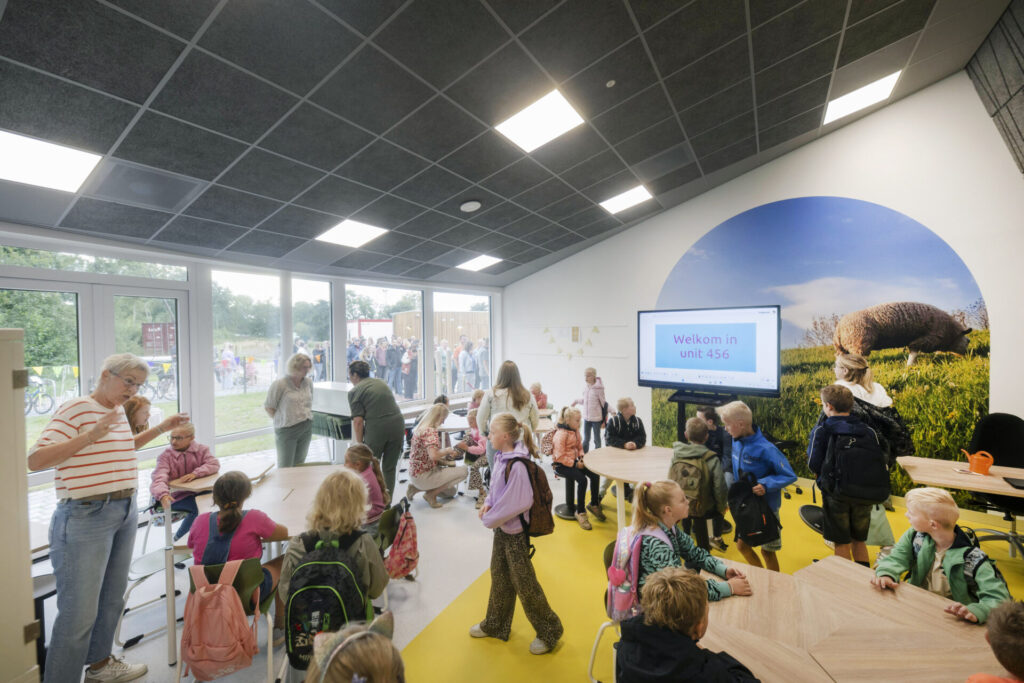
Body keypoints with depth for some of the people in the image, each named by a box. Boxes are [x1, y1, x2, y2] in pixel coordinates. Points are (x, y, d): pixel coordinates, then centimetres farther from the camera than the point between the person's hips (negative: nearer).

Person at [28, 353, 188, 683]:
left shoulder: (119, 411, 11)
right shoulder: (74, 409, -13)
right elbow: (35, 460, -19)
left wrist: (161, 428, 21)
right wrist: (90, 435, -28)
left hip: (125, 513, 8)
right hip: (85, 518, -8)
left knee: (112, 599, 20)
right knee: (79, 613, -1)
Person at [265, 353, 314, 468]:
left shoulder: (308, 382, 4)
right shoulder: (280, 384, -12)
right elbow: (268, 407, -5)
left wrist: (307, 416, 10)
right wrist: (280, 420, -4)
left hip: (306, 429, 5)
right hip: (286, 429, -5)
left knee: (299, 465, 15)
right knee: (285, 468, 3)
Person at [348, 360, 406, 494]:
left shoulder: (355, 391, 1)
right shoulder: (380, 382, 19)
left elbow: (358, 421, -7)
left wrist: (360, 444, 0)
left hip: (377, 428, -5)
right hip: (397, 423, 5)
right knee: (390, 468, 14)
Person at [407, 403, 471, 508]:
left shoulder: (420, 428, 6)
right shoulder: (430, 431, -23)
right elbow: (433, 455, -36)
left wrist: (443, 460, 6)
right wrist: (447, 450, -17)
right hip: (423, 476, -10)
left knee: (451, 491, 23)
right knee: (464, 470, -11)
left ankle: (417, 488, 14)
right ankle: (431, 494, -5)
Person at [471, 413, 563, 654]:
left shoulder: (518, 465, -29)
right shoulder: (501, 457, -2)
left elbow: (517, 503, -28)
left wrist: (490, 519, -17)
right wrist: (488, 504, -5)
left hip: (515, 531, -8)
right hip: (501, 528, 8)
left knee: (524, 583, 8)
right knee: (499, 577, 24)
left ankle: (549, 632, 30)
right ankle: (496, 625, 45)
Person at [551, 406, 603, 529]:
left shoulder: (575, 431, 8)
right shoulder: (561, 434, -19)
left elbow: (579, 447, 20)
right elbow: (560, 456, -21)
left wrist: (581, 457, 0)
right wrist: (575, 464, -23)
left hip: (574, 461, 8)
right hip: (561, 465, -8)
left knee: (595, 475, -9)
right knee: (582, 479, -27)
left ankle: (594, 504, 11)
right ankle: (580, 512, -12)